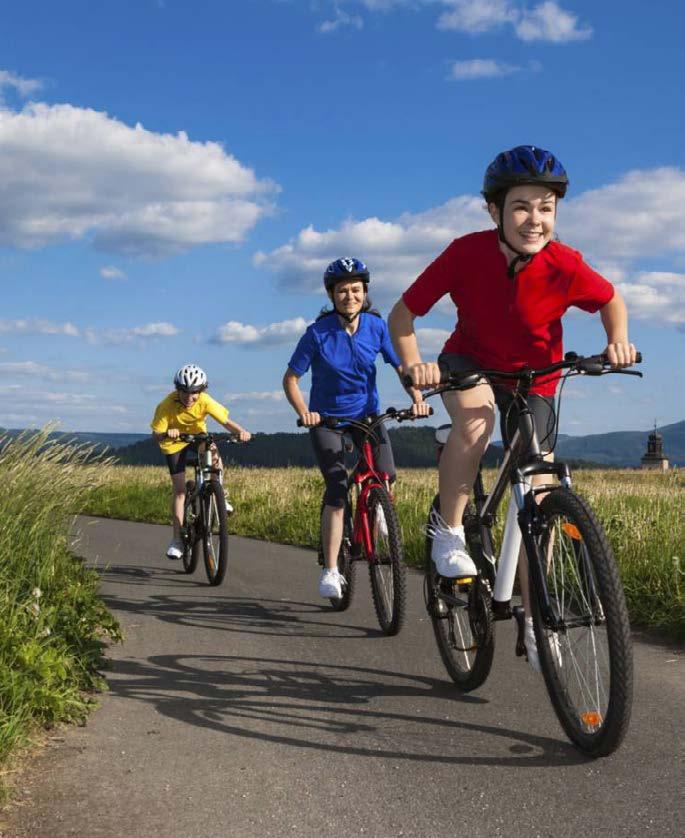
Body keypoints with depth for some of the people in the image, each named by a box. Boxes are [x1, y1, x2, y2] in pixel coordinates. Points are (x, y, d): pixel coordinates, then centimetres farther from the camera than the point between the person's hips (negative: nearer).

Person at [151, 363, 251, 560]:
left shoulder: (205, 401, -28)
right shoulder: (167, 406, -31)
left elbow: (226, 421, -32)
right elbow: (156, 434, -30)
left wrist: (240, 431, -53)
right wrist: (167, 434, -53)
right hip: (175, 442, -1)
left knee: (216, 464, -29)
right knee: (179, 489, -5)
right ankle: (177, 539, 4)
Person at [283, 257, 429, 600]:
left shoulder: (376, 326, -9)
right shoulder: (318, 333, -15)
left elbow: (401, 365, -5)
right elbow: (290, 379, -11)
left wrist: (417, 398, -23)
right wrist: (304, 413, -28)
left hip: (366, 412, 3)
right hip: (326, 417, -3)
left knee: (386, 475, -18)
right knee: (337, 490, -17)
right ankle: (330, 571, -11)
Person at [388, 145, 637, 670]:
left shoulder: (565, 267, -25)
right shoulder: (467, 253, -26)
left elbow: (611, 300, -3)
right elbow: (403, 314, -18)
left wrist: (618, 340, -23)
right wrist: (413, 364, -36)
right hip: (470, 364, -1)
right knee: (475, 420, -37)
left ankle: (533, 620, 15)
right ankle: (449, 532, -15)